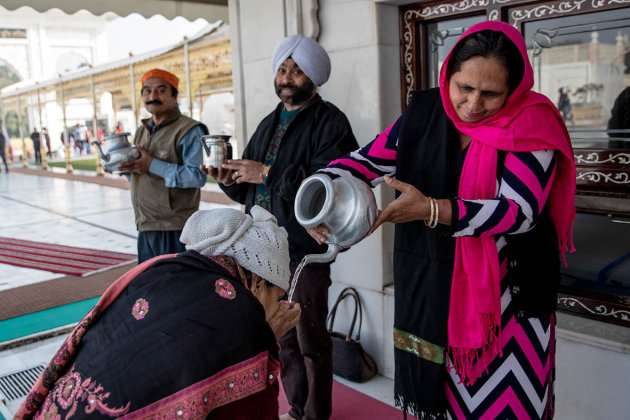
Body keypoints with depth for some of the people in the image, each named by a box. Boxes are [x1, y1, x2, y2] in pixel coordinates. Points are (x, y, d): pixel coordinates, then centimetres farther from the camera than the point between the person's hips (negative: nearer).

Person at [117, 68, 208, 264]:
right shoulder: (141, 132, 17)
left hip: (175, 229, -8)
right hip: (145, 227, 8)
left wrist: (153, 165, -21)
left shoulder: (189, 130, -9)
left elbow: (198, 176, -21)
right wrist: (128, 167, 1)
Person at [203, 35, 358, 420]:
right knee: (283, 337, 19)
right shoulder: (269, 125, 18)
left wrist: (268, 174, -23)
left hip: (305, 251, -7)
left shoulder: (329, 122, -7)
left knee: (311, 341, 5)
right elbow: (250, 190, 19)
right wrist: (230, 179, -2)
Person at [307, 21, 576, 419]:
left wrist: (431, 210, -33)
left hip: (507, 301, -3)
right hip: (428, 292, 3)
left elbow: (520, 210, -20)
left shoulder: (531, 125, -10)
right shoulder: (423, 113, 0)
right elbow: (366, 161, 2)